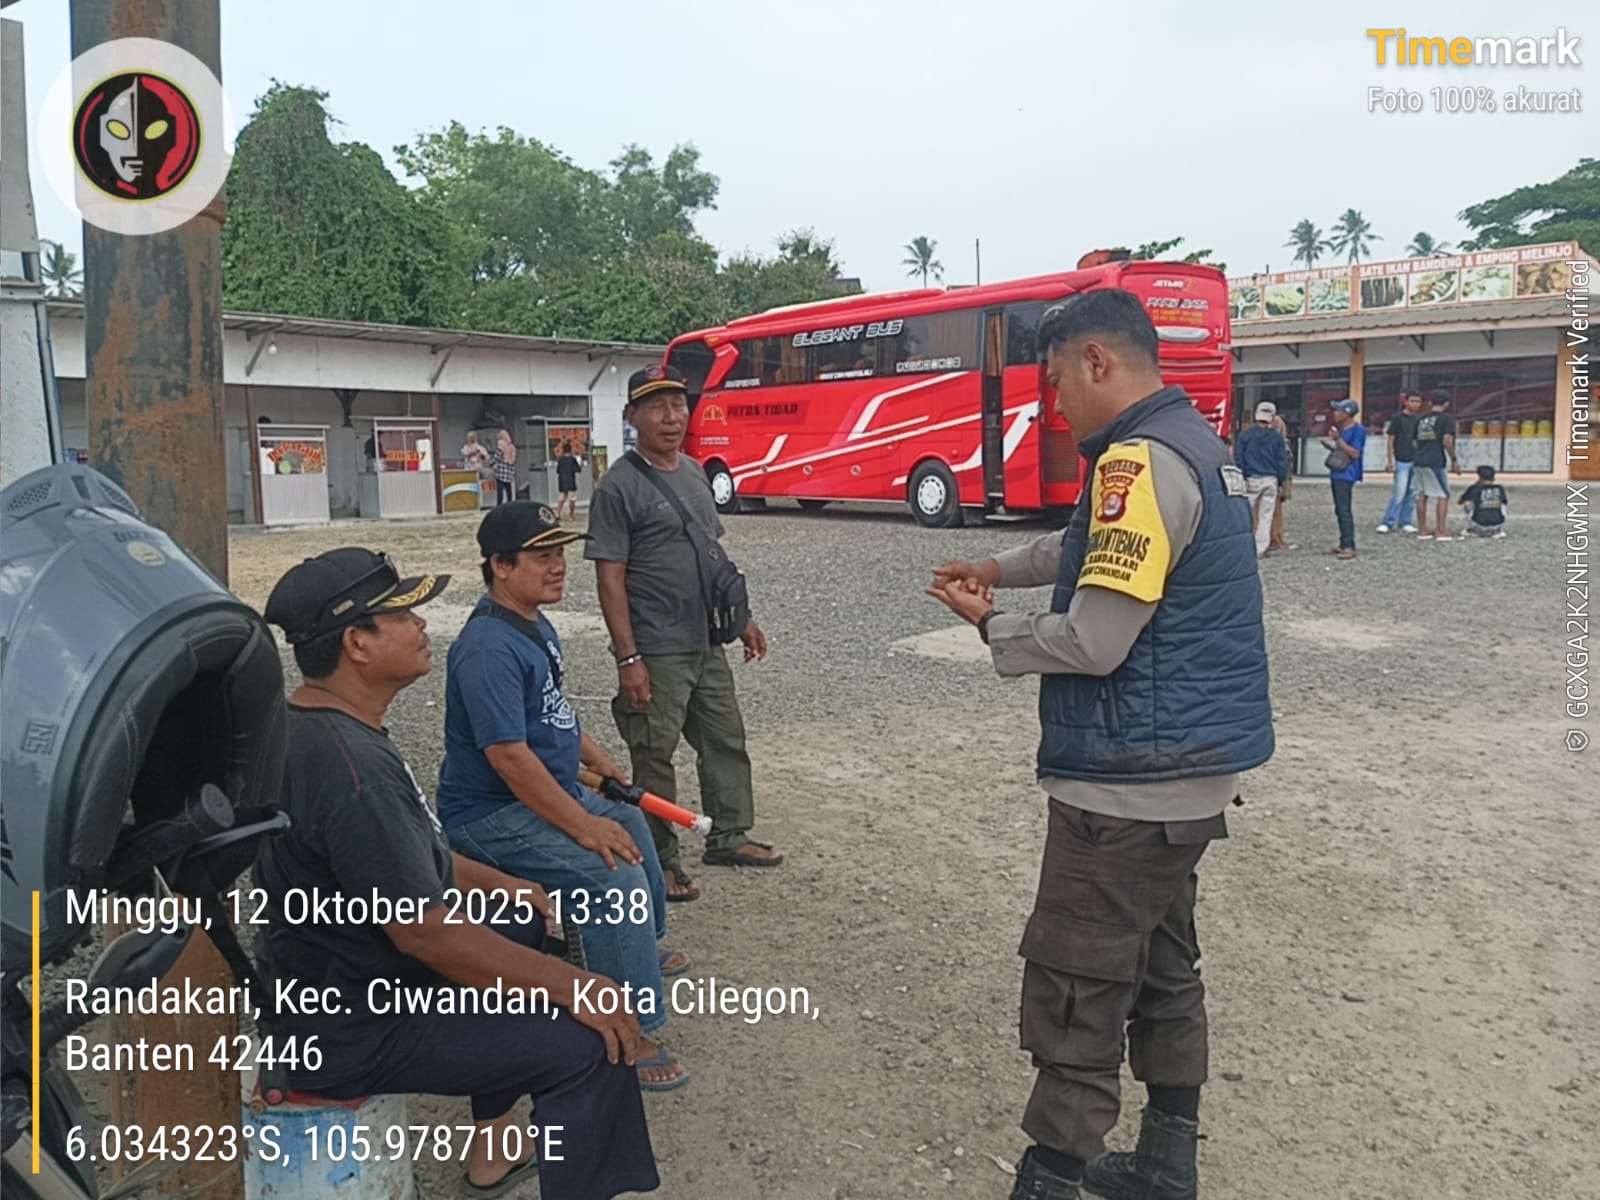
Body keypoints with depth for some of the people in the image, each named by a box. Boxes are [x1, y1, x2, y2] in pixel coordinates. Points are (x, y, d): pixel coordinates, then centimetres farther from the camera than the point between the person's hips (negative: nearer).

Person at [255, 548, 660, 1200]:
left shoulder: (320, 726, 2)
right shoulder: (348, 766, -31)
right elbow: (424, 929, -31)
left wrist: (499, 883, 17)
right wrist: (572, 986, -23)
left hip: (341, 975, 11)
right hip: (352, 1025, -10)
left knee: (522, 927, 26)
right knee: (590, 1047, -15)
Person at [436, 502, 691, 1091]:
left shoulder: (536, 625, 7)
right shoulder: (488, 648, -27)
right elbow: (508, 755, -31)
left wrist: (595, 757, 17)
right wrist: (583, 826, -28)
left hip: (551, 790, 11)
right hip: (493, 815, -11)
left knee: (632, 824, 28)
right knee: (616, 876, -25)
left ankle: (640, 950, 50)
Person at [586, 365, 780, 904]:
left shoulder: (694, 473, 10)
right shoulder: (619, 487, -13)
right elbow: (610, 578, -15)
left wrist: (741, 618, 16)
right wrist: (628, 659, -19)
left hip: (707, 646, 8)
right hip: (656, 653, -8)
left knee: (726, 741, 17)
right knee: (655, 758, 4)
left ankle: (727, 837, 34)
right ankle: (661, 861, 19)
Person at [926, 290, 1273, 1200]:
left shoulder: (1141, 461, -19)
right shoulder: (1198, 444, 12)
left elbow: (1092, 643, -21)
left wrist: (991, 624, -5)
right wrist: (1001, 568, 25)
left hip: (1130, 781, -10)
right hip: (1190, 767, 10)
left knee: (1076, 991, -1)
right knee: (1163, 963, 20)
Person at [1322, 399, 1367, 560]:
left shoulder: (1357, 430, -11)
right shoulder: (1341, 429, 16)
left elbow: (1355, 453, -18)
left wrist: (1338, 439, -20)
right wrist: (1331, 446, 10)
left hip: (1346, 475, -10)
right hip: (1336, 474, 10)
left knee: (1345, 511, -11)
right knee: (1339, 511, 12)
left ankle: (1349, 547, -11)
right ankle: (1343, 544, 19)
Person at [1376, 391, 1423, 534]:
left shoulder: (1420, 419, 10)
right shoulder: (1397, 418, -3)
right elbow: (1391, 439, -3)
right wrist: (1391, 459, -9)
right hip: (1402, 461, -5)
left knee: (1412, 493, 7)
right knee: (1399, 493, -8)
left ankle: (1405, 522, 15)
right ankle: (1387, 522, -2)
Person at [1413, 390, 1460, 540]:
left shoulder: (1420, 419, 13)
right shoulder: (1447, 418, -5)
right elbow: (1447, 441, -14)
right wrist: (1454, 460, -5)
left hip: (1419, 461, 6)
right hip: (1435, 462, -6)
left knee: (1423, 494, 15)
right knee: (1443, 495, 3)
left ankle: (1422, 530, 18)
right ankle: (1441, 531, 0)